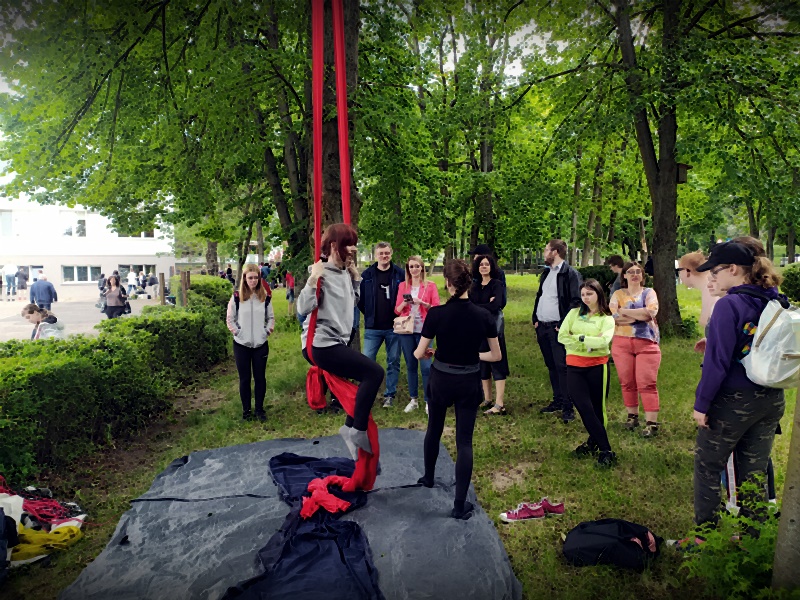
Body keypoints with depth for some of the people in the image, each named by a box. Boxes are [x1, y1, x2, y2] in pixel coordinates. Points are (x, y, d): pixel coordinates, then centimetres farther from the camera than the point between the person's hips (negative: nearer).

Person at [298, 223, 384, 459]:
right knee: (374, 372, -18)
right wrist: (312, 280, -30)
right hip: (321, 345, -9)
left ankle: (350, 427, 27)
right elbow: (303, 308, -21)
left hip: (337, 342, 10)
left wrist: (356, 278, 16)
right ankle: (357, 430, -8)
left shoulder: (345, 273, 11)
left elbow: (352, 303, 24)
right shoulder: (322, 273, -14)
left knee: (367, 377, 14)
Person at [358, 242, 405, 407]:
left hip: (393, 327, 0)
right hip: (372, 327, 0)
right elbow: (360, 298, 4)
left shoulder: (399, 274, -2)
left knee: (393, 362, 8)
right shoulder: (367, 274, -1)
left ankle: (390, 395, 20)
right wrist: (368, 314, 1)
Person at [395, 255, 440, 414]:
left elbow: (436, 308, -2)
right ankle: (413, 400, 17)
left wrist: (422, 302, -16)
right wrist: (405, 302, -11)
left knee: (426, 366, -6)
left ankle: (429, 401, 3)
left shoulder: (430, 285, 2)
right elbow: (397, 310, 8)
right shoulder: (403, 286, 9)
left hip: (423, 330, -2)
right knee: (410, 365, 8)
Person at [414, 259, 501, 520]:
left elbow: (419, 354, -9)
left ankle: (428, 477, 45)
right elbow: (496, 356, -2)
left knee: (434, 430, 23)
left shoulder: (436, 313, -16)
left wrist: (429, 353, 13)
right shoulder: (484, 315, -11)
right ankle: (460, 505, 7)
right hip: (469, 382, 0)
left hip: (441, 380, 0)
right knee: (464, 440, 6)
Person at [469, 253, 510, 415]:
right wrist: (486, 305, -15)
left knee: (496, 364, -5)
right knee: (482, 364, 10)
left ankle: (499, 404, -5)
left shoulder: (496, 284, -5)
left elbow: (496, 305, -19)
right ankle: (487, 399, 21)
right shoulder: (475, 285, 11)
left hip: (493, 327, -6)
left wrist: (475, 307, -10)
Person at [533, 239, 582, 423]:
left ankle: (568, 407, 0)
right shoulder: (546, 273, 17)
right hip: (543, 327, 8)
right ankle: (557, 401, 23)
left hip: (557, 328, -8)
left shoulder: (570, 274, -9)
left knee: (562, 367, -6)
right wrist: (535, 319, 11)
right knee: (551, 366, 13)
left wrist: (564, 324, -19)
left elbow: (576, 301, -15)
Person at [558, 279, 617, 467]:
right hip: (574, 367, 2)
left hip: (597, 366, -1)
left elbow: (604, 341, -18)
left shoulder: (607, 319, 2)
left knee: (597, 408, 6)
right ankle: (606, 450, 1)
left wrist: (578, 337, -12)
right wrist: (589, 343, -11)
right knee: (585, 408, -7)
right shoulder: (574, 313, 8)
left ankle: (594, 442, 29)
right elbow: (562, 336, -5)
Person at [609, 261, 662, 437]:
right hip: (622, 343, 2)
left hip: (646, 343, -2)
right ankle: (632, 416, 22)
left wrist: (625, 311, -10)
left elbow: (651, 312, -14)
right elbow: (614, 317, -10)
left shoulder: (649, 292, 5)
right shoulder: (618, 294, 6)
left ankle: (652, 422, -3)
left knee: (647, 384, -5)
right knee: (627, 382, 7)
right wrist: (640, 315, -14)